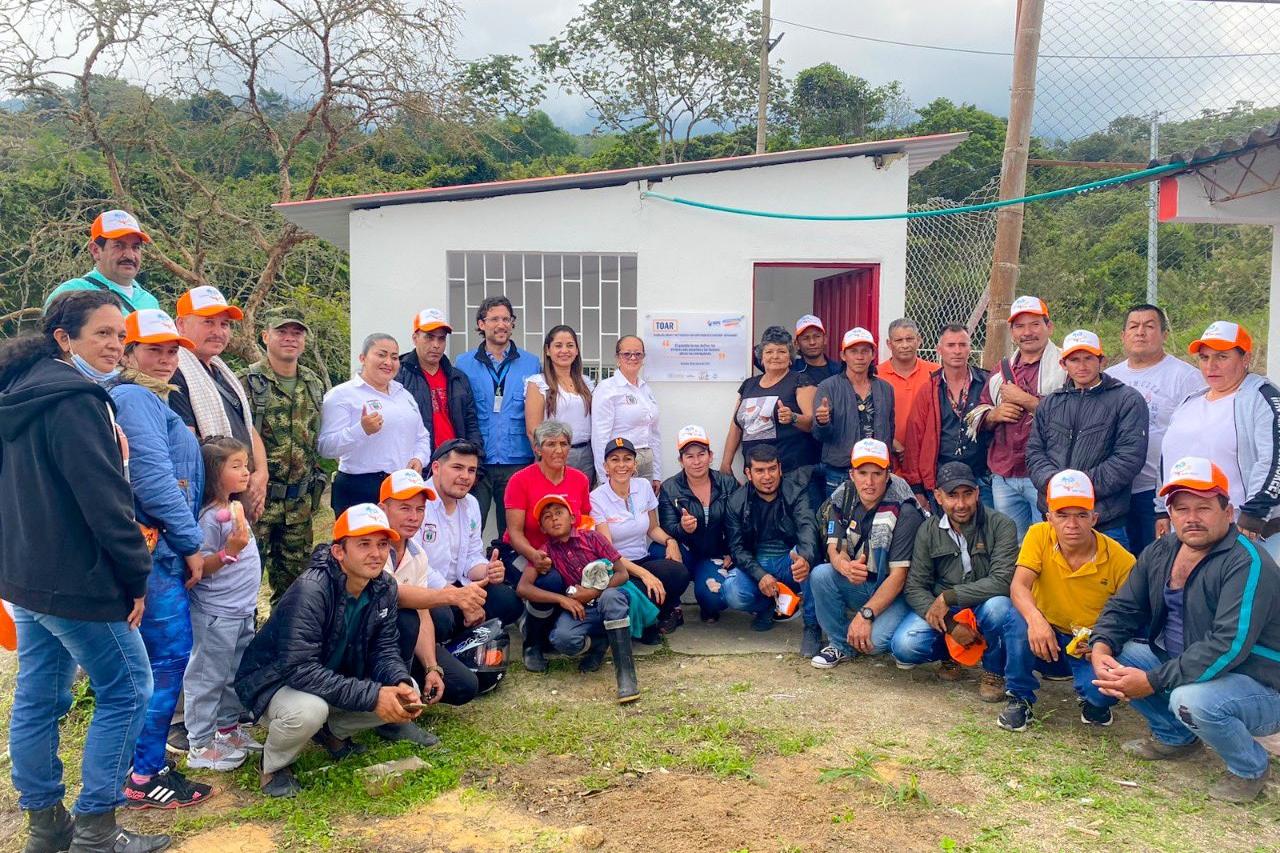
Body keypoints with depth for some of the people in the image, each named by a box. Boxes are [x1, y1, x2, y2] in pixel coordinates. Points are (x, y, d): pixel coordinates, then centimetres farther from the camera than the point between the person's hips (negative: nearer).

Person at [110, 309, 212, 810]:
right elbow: (152, 477, -20)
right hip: (154, 547, -10)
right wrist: (191, 542, -13)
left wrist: (186, 540, 18)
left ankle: (144, 763, 26)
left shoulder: (149, 400, 20)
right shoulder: (136, 398, -12)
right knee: (168, 656, -4)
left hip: (160, 547, 10)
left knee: (161, 656, 16)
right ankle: (144, 778, 5)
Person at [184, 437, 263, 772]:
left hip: (243, 612, 9)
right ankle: (200, 745, 14)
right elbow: (200, 568, -22)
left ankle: (228, 727, 35)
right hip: (216, 616, -9)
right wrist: (229, 551, -32)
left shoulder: (235, 508, 7)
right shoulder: (210, 518, -20)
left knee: (237, 675, 20)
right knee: (208, 678, 3)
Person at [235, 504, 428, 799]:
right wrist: (371, 696, -38)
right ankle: (274, 765, -4)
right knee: (309, 709, -38)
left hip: (333, 679, 6)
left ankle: (333, 731, 14)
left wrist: (401, 684, -27)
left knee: (407, 695, -11)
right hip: (273, 683, -6)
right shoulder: (310, 590, -31)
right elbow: (299, 669, -36)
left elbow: (384, 649, -4)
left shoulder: (384, 588, -10)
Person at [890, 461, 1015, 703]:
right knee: (904, 647, -23)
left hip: (982, 608, -2)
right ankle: (950, 654, 13)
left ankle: (993, 672, -5)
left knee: (997, 606, -37)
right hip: (939, 609, 2)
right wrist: (951, 625, -20)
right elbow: (914, 587, -6)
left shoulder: (1001, 525, -11)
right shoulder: (929, 530, -3)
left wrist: (949, 596, -24)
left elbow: (1002, 581, -22)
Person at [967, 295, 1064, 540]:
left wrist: (1026, 400, -12)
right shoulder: (1002, 370, 18)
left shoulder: (1065, 367, -3)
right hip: (1003, 477, 6)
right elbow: (976, 417, 21)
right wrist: (994, 415, -1)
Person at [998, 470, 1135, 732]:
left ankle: (1093, 702, 10)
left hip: (1091, 649, -1)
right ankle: (1020, 699, -7)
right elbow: (1018, 586, -24)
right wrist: (1035, 619, -45)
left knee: (1101, 688, -32)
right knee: (1018, 619, -31)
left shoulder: (1121, 560, -15)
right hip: (1045, 640, 1)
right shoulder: (1039, 536, -14)